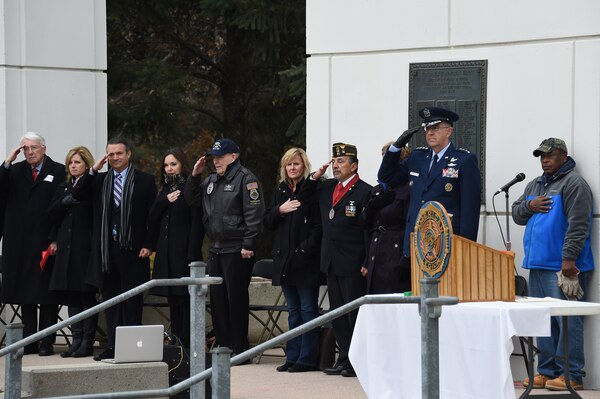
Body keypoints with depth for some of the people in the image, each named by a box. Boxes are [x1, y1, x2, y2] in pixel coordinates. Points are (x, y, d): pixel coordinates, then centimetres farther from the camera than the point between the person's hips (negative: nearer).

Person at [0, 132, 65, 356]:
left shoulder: (59, 172, -1)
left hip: (47, 243, -4)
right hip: (20, 243, 4)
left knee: (47, 296, 0)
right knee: (25, 295, 6)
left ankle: (47, 343, 3)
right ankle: (29, 341, 11)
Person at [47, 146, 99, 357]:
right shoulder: (64, 187, 17)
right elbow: (52, 214, 7)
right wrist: (64, 202, -7)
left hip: (86, 246, -6)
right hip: (66, 247, 6)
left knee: (87, 294, -2)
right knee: (71, 294, 7)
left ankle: (88, 342, 2)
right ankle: (76, 339, 12)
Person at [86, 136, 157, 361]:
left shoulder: (144, 180, 1)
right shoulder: (101, 180, 12)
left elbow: (152, 215, 0)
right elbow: (77, 196, 0)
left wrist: (148, 245, -8)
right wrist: (94, 170, -4)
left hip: (132, 249, -4)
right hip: (106, 249, 4)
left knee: (132, 302, 0)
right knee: (110, 300, 7)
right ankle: (112, 346, 11)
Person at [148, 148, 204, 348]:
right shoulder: (165, 190, 18)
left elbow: (197, 222, -11)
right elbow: (152, 218, 12)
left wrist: (193, 255, -17)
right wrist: (165, 201, -5)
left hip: (184, 250, -7)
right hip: (166, 252, 7)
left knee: (186, 298, -8)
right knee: (173, 300, 8)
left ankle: (187, 344, -7)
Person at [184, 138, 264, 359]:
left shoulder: (246, 179, -9)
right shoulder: (211, 180, 17)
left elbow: (254, 214, -14)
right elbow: (191, 199, 21)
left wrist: (248, 245, -18)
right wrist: (195, 175, 8)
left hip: (236, 250, -8)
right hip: (216, 249, 8)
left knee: (236, 299, -6)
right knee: (217, 299, 10)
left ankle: (239, 350, -1)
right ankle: (223, 347, 16)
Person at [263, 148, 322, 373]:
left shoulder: (312, 190, -6)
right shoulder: (282, 191, 15)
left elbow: (319, 224, -12)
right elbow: (268, 223, 14)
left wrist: (308, 248, -19)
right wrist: (280, 210, -4)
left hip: (306, 261, -7)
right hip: (285, 259, 7)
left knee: (308, 309, -2)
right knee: (293, 310, 12)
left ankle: (307, 358, 0)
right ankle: (293, 356, 16)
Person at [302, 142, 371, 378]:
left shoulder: (365, 191, -9)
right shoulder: (327, 188, 12)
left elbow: (369, 230, -12)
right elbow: (302, 198, 25)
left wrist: (367, 264, -16)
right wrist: (315, 177, 8)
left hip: (352, 264, -8)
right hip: (331, 261, 8)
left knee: (355, 313, -3)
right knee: (337, 313, 11)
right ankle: (344, 359, 18)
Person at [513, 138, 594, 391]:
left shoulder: (573, 183, -6)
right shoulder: (535, 185, 21)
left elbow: (578, 224, -15)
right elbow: (517, 215, 22)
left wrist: (569, 258, -21)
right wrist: (529, 205, 0)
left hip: (563, 267, -8)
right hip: (538, 265, 8)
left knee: (566, 321, -9)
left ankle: (571, 375, -8)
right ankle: (547, 371, 14)